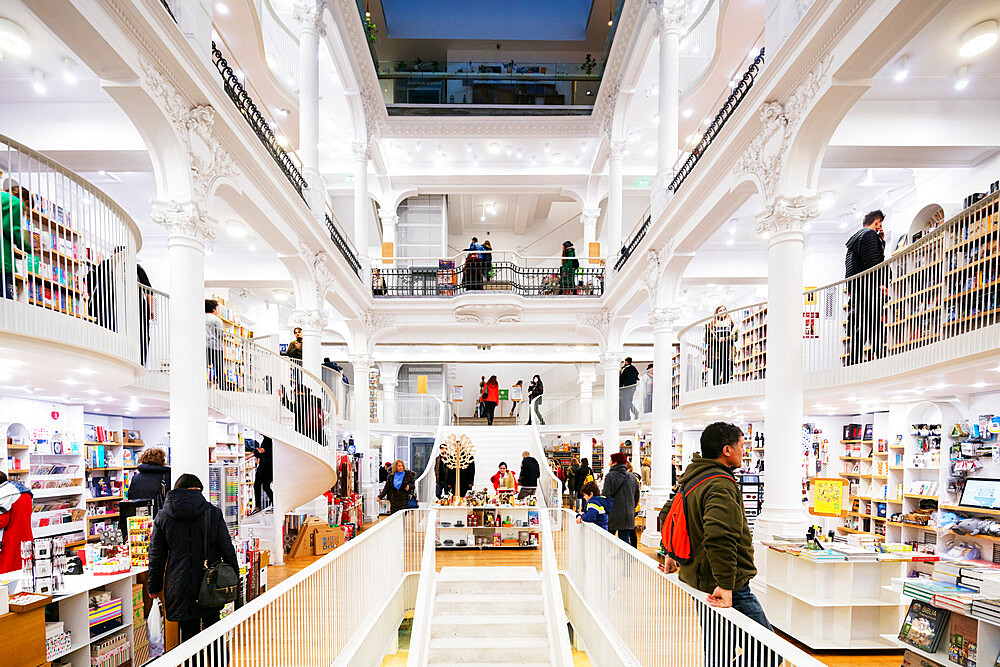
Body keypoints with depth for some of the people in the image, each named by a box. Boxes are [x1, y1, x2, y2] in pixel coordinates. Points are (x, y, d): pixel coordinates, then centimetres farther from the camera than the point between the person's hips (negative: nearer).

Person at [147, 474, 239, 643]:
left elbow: (156, 555, 6)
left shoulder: (162, 517, -1)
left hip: (179, 588, 1)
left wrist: (154, 586, 17)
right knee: (212, 625, 15)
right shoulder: (213, 513, -5)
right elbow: (227, 549, -2)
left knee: (188, 633, 10)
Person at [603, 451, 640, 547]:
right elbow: (637, 497, 15)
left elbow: (606, 496, -15)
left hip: (613, 516, -5)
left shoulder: (610, 476, -11)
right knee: (625, 541, 8)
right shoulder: (633, 477, 7)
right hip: (628, 516, 5)